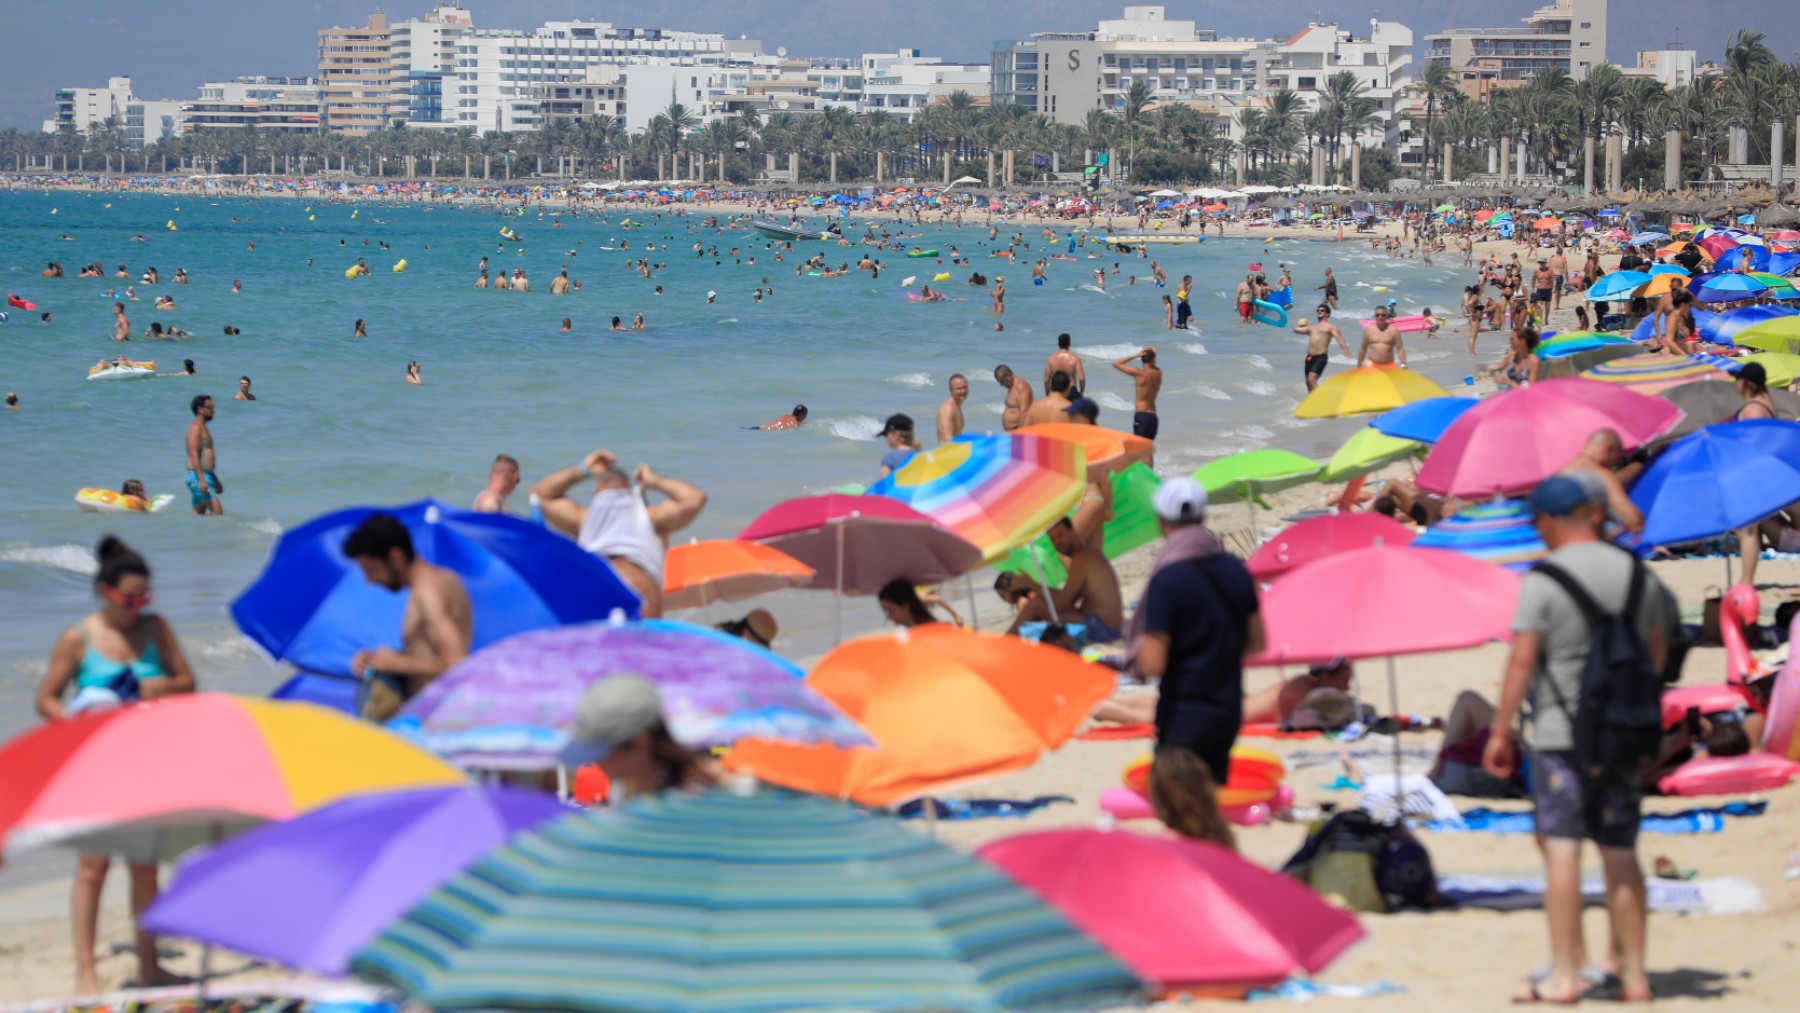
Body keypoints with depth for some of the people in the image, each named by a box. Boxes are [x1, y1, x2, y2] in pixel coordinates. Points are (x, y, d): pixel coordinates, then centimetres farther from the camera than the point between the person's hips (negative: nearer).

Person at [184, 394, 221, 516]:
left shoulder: (203, 428, 22)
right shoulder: (195, 427, -10)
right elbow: (193, 454, -19)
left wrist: (215, 480, 30)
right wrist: (201, 479, -27)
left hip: (205, 476, 10)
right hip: (198, 476, -10)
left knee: (199, 513, 6)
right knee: (217, 510, -17)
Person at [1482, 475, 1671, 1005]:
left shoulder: (1542, 581, -9)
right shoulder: (1637, 575, 7)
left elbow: (1522, 660, -12)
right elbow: (1657, 653, 14)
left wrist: (1500, 730, -6)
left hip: (1561, 730, -5)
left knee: (1561, 847, -4)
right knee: (1621, 853, 10)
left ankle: (1564, 975, -6)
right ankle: (1633, 975, 11)